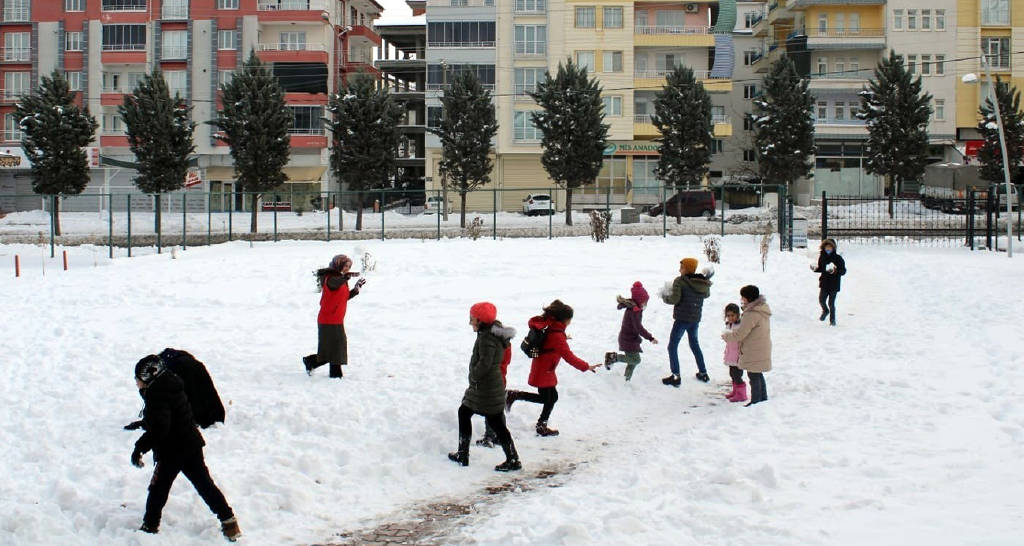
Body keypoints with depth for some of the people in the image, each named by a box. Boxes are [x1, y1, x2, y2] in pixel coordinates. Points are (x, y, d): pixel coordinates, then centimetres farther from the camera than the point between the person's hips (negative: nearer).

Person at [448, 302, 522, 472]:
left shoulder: (487, 337, -21)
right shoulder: (495, 332, 10)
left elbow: (484, 363, -29)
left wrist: (474, 376, -14)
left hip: (487, 389, -10)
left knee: (496, 423, -3)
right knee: (464, 412, 16)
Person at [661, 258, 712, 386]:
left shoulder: (680, 281, -16)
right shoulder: (703, 283, 3)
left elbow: (675, 299, -21)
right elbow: (706, 294, 21)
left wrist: (665, 296, -2)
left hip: (682, 318, -7)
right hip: (696, 319, 7)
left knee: (672, 346, 2)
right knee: (695, 344, 25)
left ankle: (676, 376, -4)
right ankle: (703, 373, 30)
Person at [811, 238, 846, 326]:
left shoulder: (838, 258, -9)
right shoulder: (822, 257, 5)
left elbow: (843, 271, -9)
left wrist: (835, 271, -26)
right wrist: (815, 269, -3)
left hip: (834, 284, -4)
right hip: (824, 283, 4)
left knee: (831, 303, -2)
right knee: (821, 300, 1)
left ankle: (832, 319, 17)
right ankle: (825, 311, 35)